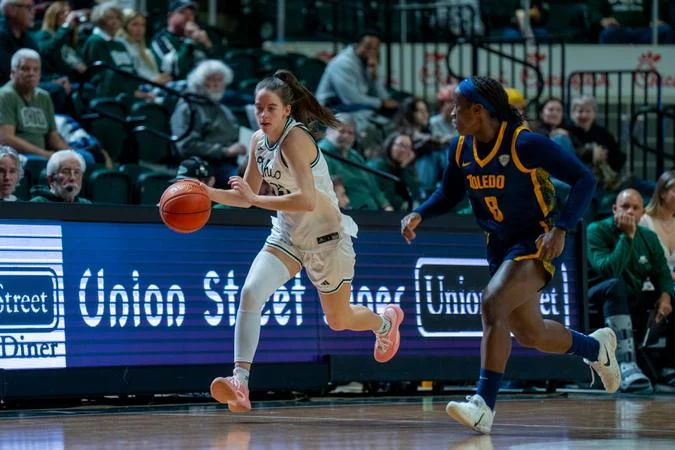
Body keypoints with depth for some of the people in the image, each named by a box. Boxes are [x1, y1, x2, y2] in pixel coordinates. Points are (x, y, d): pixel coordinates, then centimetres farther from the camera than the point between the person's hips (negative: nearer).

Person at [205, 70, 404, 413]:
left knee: (338, 320, 13)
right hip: (287, 236, 6)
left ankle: (386, 321, 49)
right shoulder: (258, 141, -1)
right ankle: (240, 381, -27)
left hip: (326, 236, -6)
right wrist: (208, 193, -9)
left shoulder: (295, 139, -25)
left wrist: (256, 199, -36)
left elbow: (307, 201, -35)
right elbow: (246, 197, 7)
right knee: (250, 293, -20)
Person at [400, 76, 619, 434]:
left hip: (536, 242, -8)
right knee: (530, 334, 15)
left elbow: (584, 179, -17)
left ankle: (484, 406, -27)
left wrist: (561, 228, -28)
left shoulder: (525, 144, -21)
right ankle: (597, 348, 45)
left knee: (492, 303, -28)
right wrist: (419, 215, -5)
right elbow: (449, 195, 15)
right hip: (499, 244, 8)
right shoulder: (461, 149, -3)